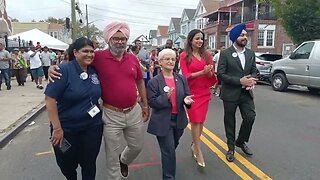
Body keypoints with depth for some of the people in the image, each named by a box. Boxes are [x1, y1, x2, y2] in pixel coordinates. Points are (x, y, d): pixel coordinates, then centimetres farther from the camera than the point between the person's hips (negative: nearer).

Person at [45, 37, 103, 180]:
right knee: (67, 165, 16)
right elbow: (50, 99, -16)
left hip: (93, 127, 3)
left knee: (89, 164, 15)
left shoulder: (95, 71, 1)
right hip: (67, 129, -3)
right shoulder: (64, 70, -14)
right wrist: (57, 128, -18)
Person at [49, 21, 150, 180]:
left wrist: (145, 105, 13)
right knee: (112, 157, 10)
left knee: (137, 146, 23)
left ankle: (123, 161, 55)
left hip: (134, 112, 4)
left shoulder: (132, 58, 1)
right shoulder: (99, 57, -10)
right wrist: (54, 67, -17)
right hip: (112, 115, -4)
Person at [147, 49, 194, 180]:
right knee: (169, 151, -1)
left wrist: (187, 100, -19)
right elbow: (151, 102, -14)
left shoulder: (182, 79, 2)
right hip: (163, 122, -5)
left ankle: (167, 167, 56)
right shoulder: (153, 82, -11)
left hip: (179, 120, 6)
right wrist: (166, 97, -29)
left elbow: (187, 96, 4)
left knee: (172, 148, 26)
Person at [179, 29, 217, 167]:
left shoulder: (207, 55, 7)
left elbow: (211, 75, 7)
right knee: (196, 121, -3)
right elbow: (186, 76, -9)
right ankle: (198, 151, 7)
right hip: (192, 92, -4)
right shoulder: (184, 56, -3)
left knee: (201, 121, 9)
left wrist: (209, 72, -16)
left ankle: (194, 144, 28)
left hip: (205, 92, 4)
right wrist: (202, 72, -20)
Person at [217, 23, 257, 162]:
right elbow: (221, 74, -14)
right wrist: (240, 81, -21)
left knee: (250, 117, -3)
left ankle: (241, 141, 25)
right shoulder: (225, 54, -9)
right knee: (230, 122, 8)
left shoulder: (251, 53, 7)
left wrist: (252, 80, -11)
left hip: (246, 93, 4)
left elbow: (254, 71, 13)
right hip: (230, 93, -4)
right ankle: (231, 148, 27)